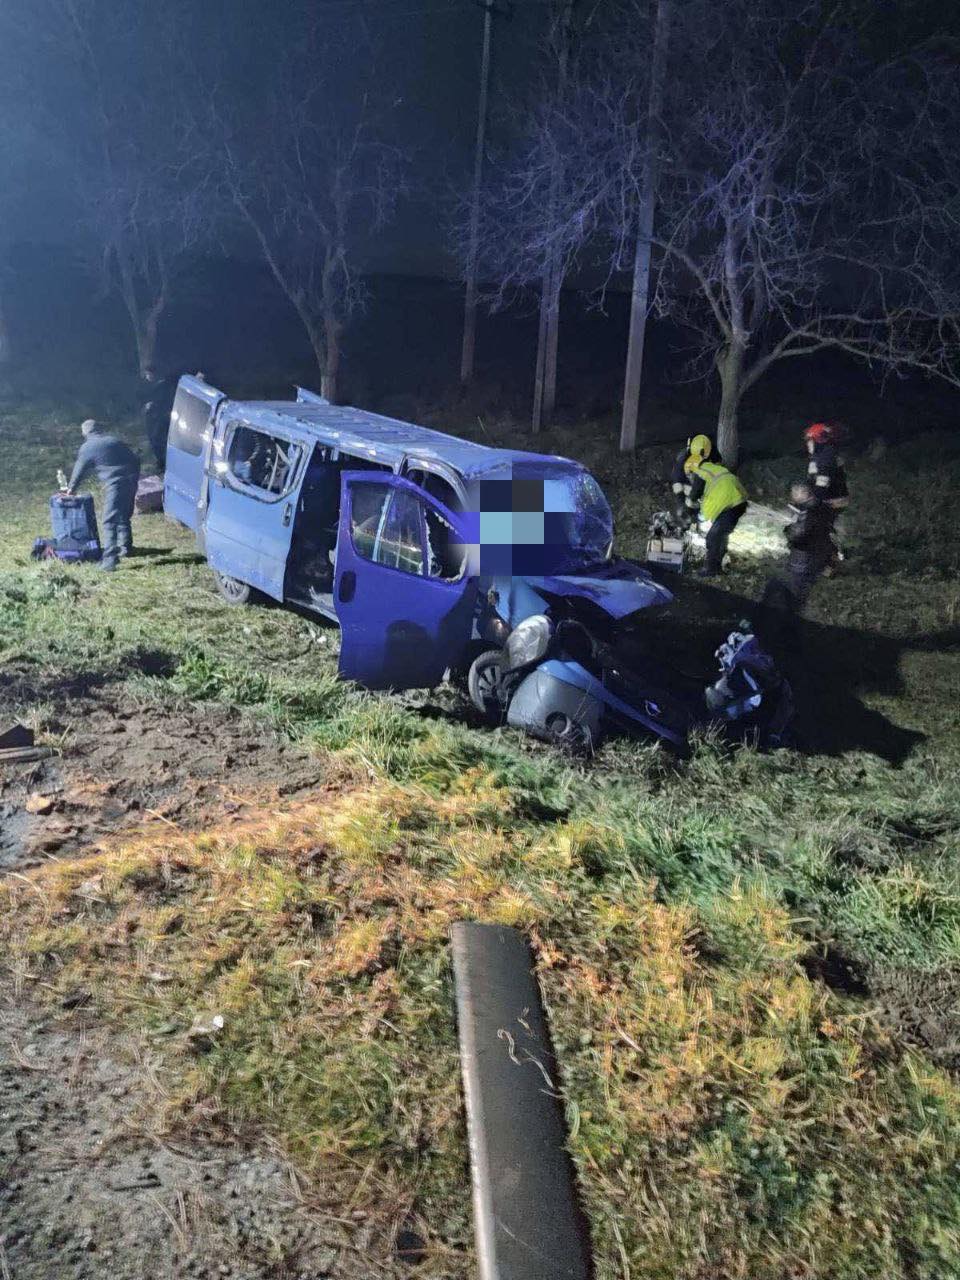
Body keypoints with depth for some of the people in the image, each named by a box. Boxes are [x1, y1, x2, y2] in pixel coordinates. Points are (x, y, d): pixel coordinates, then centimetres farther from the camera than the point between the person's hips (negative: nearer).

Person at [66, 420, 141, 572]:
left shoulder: (87, 448, 4)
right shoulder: (114, 441, 19)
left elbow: (79, 470, 12)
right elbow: (135, 460, 19)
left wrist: (71, 488, 26)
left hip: (114, 484, -6)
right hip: (131, 481, 6)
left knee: (109, 521, -8)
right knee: (124, 516, 23)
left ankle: (110, 558, -18)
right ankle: (125, 546, 35)